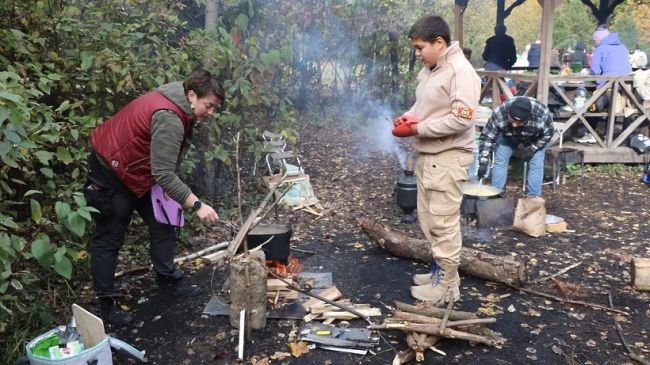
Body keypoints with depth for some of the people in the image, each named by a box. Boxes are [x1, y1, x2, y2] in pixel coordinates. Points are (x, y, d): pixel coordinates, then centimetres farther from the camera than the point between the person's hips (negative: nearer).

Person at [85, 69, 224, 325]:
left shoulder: (177, 108, -1)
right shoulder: (168, 118, -31)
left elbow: (164, 164, 10)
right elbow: (164, 174, -36)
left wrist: (164, 187, -1)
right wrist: (198, 205, -35)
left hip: (138, 169, 10)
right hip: (111, 171, -10)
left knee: (163, 223, 10)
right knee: (109, 239, 0)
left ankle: (168, 282, 21)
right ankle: (107, 302, 10)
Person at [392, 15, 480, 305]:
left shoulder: (460, 71, -17)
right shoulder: (428, 71, 12)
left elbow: (461, 120, -24)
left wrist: (417, 129, -21)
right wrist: (408, 116, 0)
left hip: (448, 157, -9)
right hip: (426, 155, 10)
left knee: (444, 223, -2)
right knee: (428, 219, 17)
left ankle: (448, 285, 11)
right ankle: (440, 270, 31)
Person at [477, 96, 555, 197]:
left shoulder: (542, 114, -40)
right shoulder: (499, 113, -40)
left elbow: (548, 134, -18)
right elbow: (487, 137, -30)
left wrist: (532, 149, -24)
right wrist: (483, 162, -37)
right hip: (507, 138, 1)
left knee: (536, 166, -8)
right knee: (499, 162, -6)